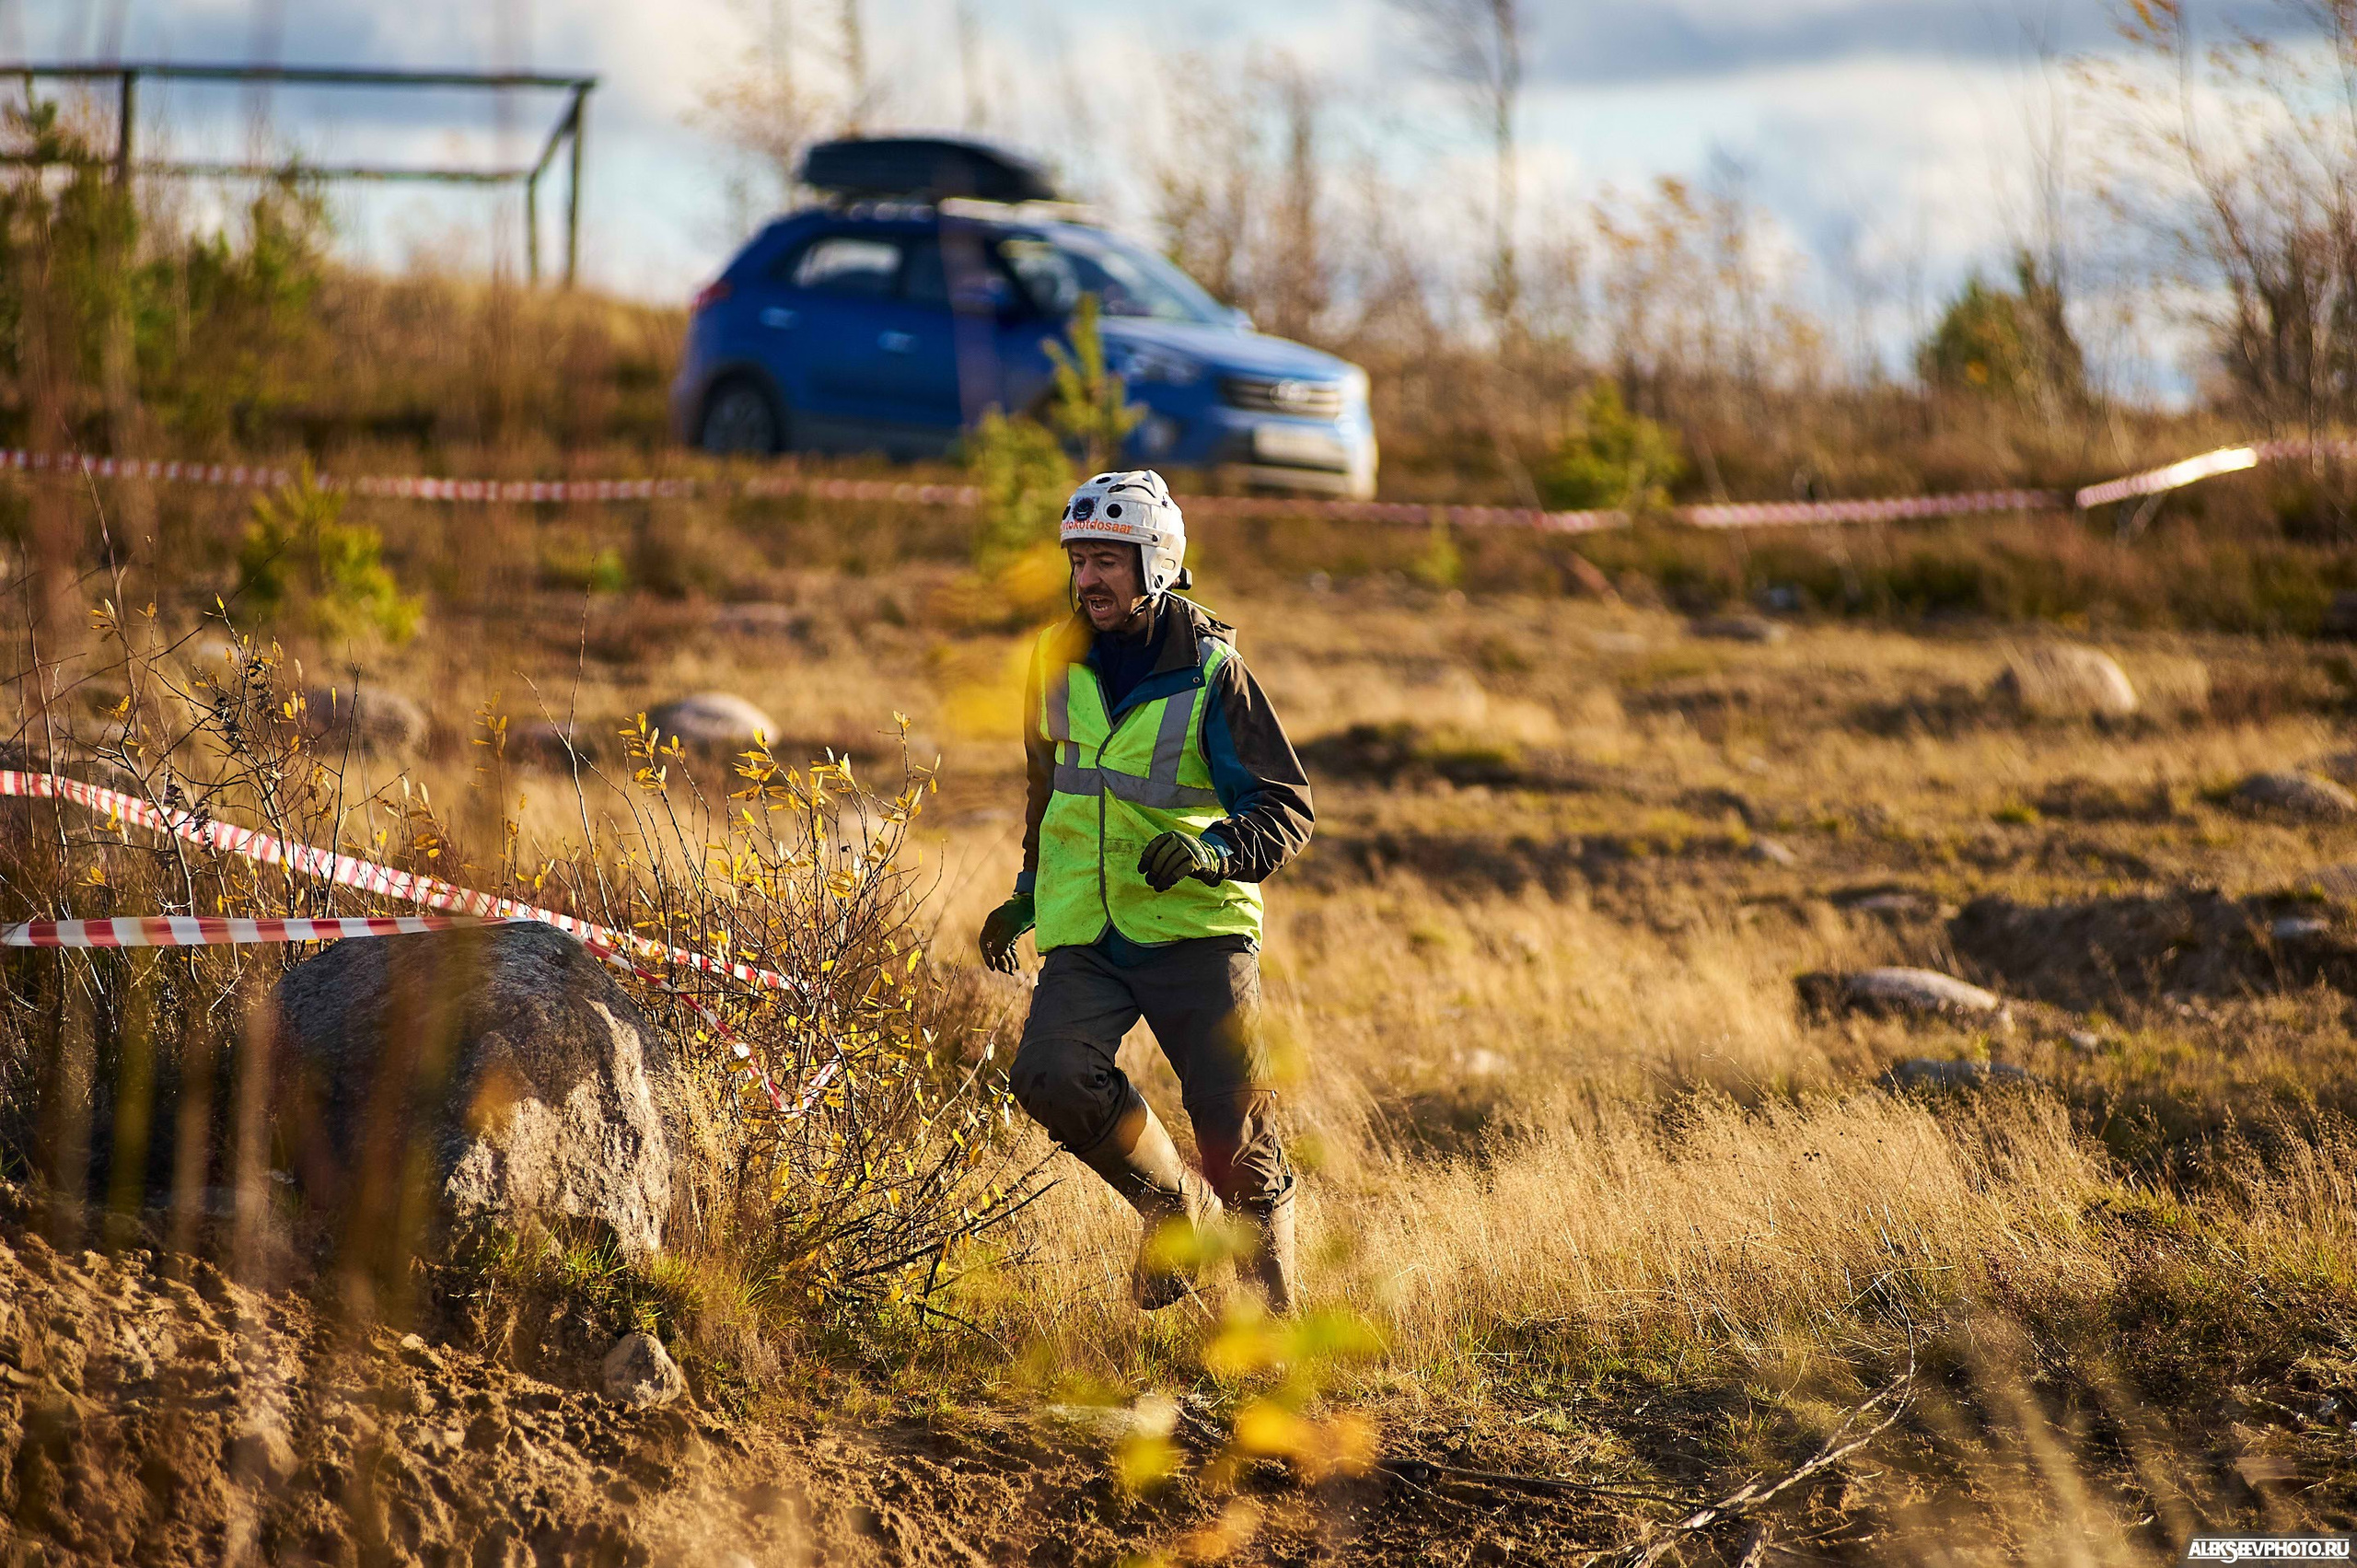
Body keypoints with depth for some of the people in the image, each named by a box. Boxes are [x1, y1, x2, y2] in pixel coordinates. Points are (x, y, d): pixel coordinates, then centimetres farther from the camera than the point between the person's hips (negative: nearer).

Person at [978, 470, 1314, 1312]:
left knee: (1237, 1133, -6)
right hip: (1085, 935, 4)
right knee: (1050, 1076, -23)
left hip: (1197, 929, -3)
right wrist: (1027, 895, 27)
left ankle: (1278, 1317, 13)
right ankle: (1173, 1203, 3)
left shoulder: (1211, 673, -6)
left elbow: (1286, 807, -6)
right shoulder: (1058, 661, 8)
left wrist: (1214, 849, -24)